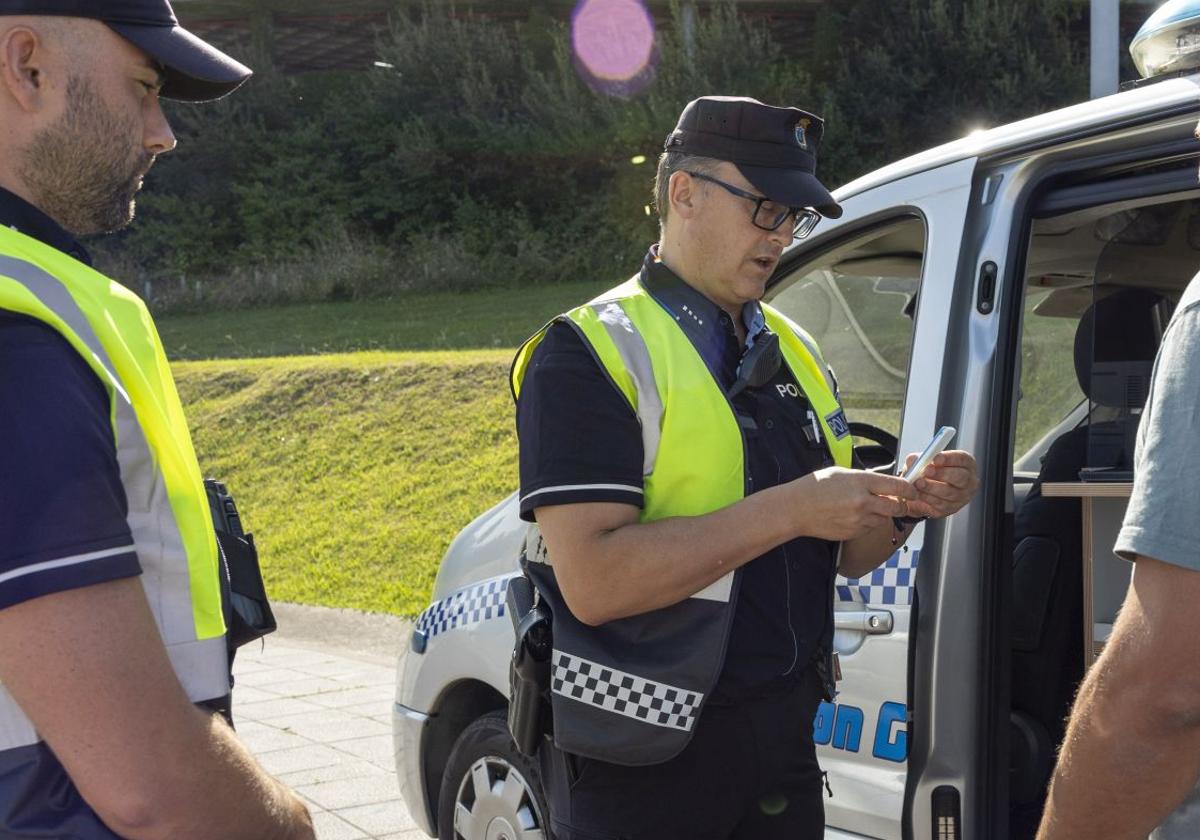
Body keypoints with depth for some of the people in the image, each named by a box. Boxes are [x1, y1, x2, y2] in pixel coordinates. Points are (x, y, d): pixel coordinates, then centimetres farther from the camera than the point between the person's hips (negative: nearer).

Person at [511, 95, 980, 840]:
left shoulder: (794, 352, 10)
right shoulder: (593, 353, -12)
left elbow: (844, 555, 15)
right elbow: (593, 580, -23)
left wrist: (903, 505, -6)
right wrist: (788, 510, -25)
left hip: (784, 742, 7)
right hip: (644, 758, -6)